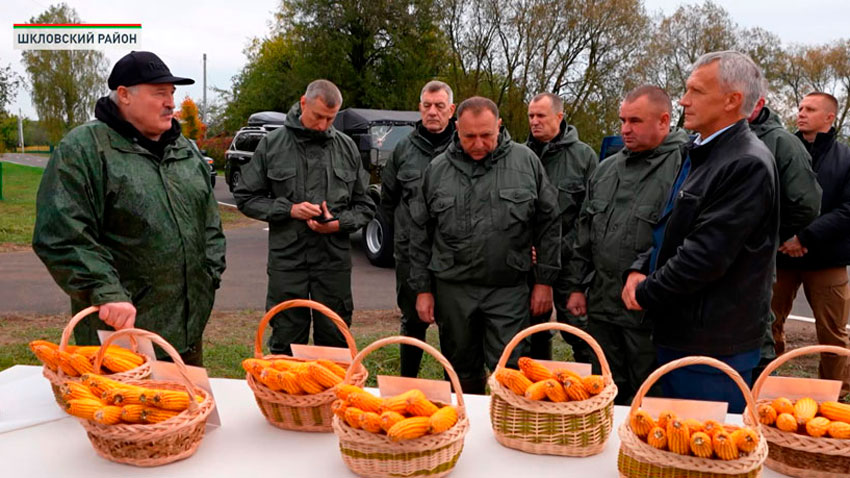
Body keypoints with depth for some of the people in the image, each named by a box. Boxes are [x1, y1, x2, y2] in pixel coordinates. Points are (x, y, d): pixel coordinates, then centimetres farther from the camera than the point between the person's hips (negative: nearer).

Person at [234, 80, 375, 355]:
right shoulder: (273, 144, 1)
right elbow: (246, 198, 4)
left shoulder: (347, 148, 7)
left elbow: (364, 206, 11)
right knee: (286, 345, 8)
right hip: (287, 260, -1)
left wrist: (338, 224, -9)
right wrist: (289, 210, -11)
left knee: (335, 344, 9)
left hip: (334, 260, 1)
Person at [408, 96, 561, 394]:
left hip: (509, 289, -2)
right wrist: (422, 289, 5)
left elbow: (549, 224, 4)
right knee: (463, 372, 14)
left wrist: (545, 280, 1)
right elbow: (420, 233, 8)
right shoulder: (437, 170, 4)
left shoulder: (526, 162, 0)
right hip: (453, 289, 2)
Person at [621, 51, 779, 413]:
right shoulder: (699, 155, 13)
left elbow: (707, 254, -24)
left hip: (713, 346, -9)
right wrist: (640, 270, 0)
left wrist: (646, 294, -12)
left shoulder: (748, 164, -19)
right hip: (676, 335, 9)